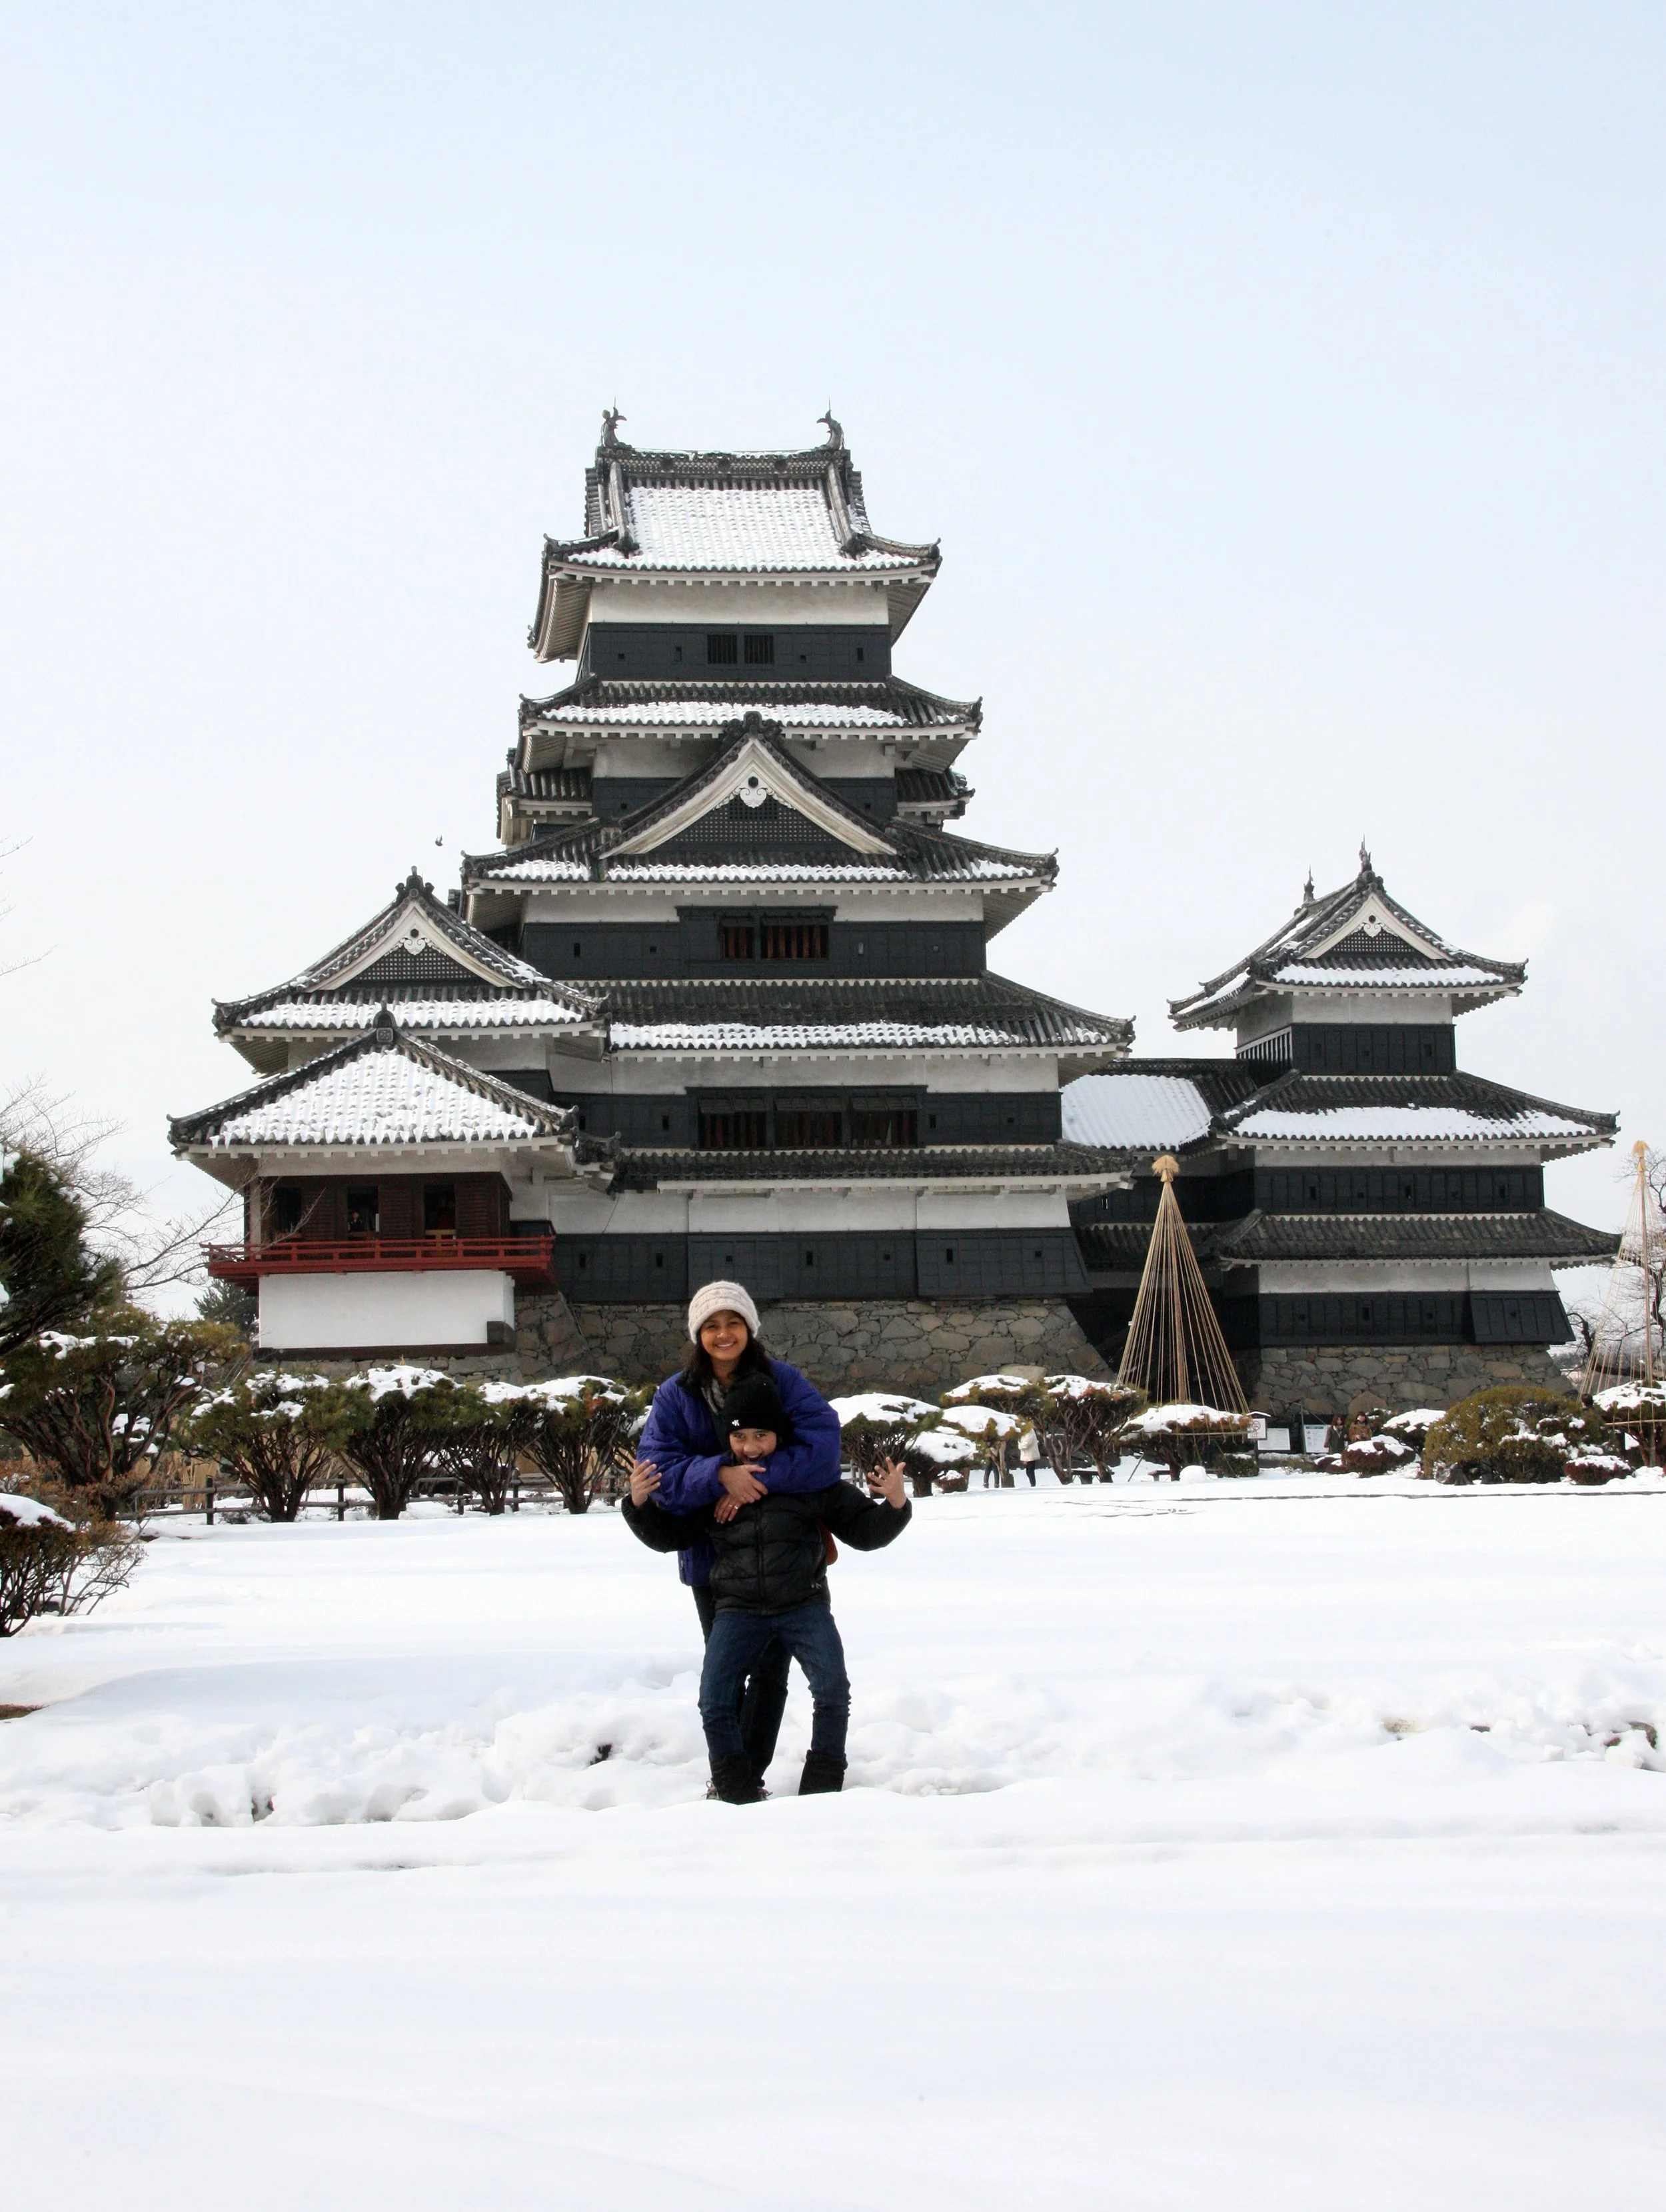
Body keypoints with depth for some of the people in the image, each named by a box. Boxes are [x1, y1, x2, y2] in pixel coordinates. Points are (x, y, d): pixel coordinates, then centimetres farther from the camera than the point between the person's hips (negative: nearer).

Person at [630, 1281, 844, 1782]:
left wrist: (761, 1479, -28)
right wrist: (720, 1474, -29)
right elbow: (658, 1464, -13)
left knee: (769, 1668, 1)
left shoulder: (782, 1380, -8)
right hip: (710, 1554, 2)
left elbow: (822, 1444, -19)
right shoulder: (676, 1394, -4)